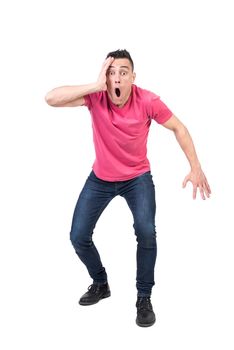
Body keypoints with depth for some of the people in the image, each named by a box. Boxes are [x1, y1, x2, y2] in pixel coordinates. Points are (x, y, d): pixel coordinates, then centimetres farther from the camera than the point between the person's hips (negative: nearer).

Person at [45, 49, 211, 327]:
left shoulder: (148, 101, -21)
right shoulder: (95, 96, -20)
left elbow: (178, 128, -7)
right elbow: (51, 99, -33)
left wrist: (195, 167, -12)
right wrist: (96, 86, -39)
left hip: (138, 177, -2)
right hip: (100, 178, 2)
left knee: (146, 231, -23)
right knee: (78, 237, 0)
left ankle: (144, 298, 1)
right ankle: (100, 284, 30)